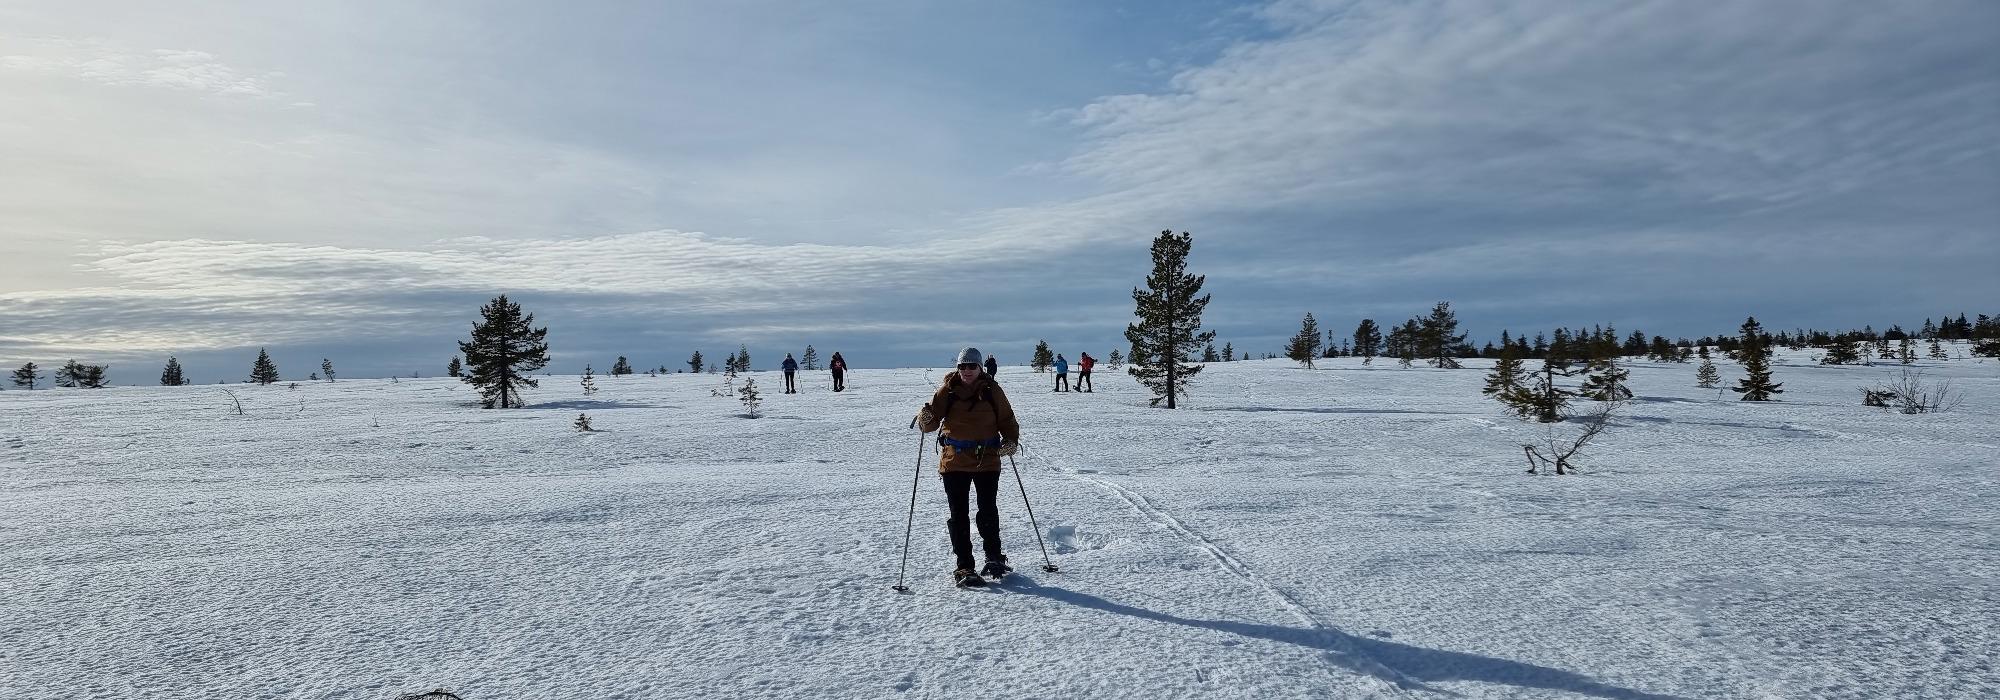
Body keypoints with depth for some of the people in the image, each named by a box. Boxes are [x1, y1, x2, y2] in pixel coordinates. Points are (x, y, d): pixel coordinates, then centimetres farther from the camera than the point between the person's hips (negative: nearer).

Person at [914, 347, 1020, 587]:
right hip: (954, 461, 0)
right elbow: (931, 423, -2)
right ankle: (964, 567, 9)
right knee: (958, 515, 1)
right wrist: (926, 419, -25)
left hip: (987, 460, 0)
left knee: (988, 511, 9)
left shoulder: (992, 390, 2)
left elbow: (1007, 420, 9)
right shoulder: (947, 390, 0)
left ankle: (994, 558, 29)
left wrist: (1010, 440, -8)